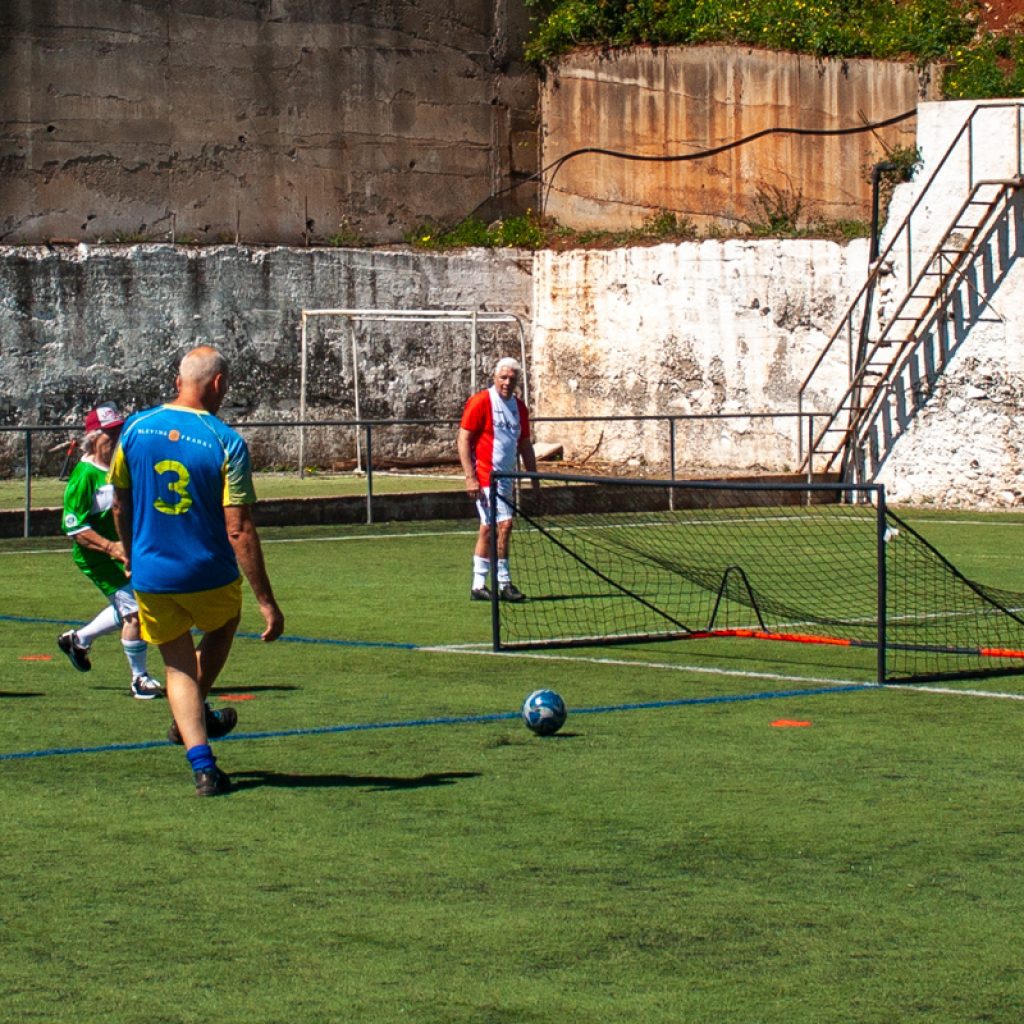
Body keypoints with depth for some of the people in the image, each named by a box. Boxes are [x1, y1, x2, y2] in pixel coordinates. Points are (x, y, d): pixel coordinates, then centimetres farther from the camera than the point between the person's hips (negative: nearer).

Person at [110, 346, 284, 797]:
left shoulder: (135, 428, -3)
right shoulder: (226, 443, -15)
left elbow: (120, 504, 10)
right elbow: (239, 530, -18)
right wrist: (267, 602, -15)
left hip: (151, 578, 2)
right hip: (210, 576, -2)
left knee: (178, 666, 15)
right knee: (222, 627, 31)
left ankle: (201, 763, 1)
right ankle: (191, 720, 42)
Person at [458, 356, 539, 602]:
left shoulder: (519, 407, 12)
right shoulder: (480, 402, -9)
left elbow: (525, 445, 19)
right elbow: (463, 439, -11)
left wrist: (534, 477, 14)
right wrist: (470, 477, -17)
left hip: (506, 478, 7)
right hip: (486, 477, -7)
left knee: (488, 529, 10)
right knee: (504, 523, -14)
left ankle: (479, 585, 14)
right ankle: (503, 583, -8)